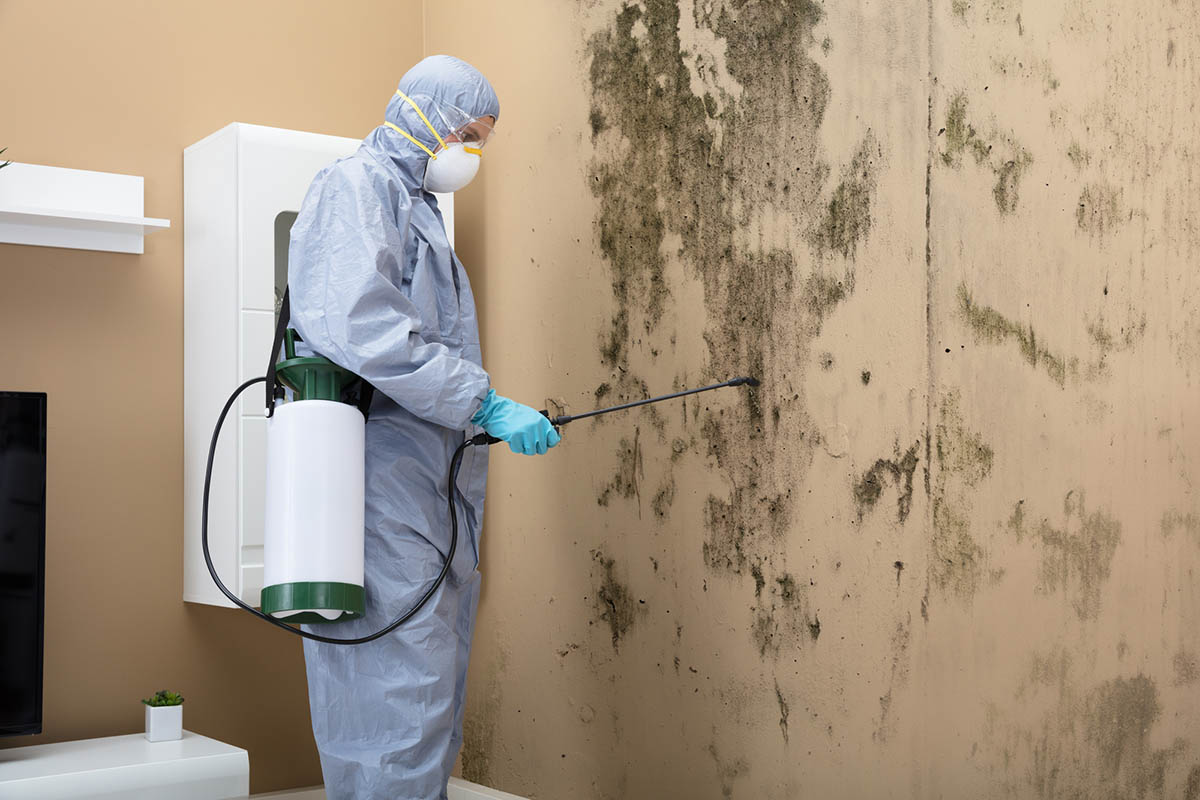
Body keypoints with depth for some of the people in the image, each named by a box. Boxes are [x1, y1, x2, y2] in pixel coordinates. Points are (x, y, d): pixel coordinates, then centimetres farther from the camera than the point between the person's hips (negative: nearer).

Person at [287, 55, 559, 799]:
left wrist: (489, 416, 15)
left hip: (432, 486, 10)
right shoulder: (356, 185, -4)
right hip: (381, 480, -10)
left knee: (434, 694, 11)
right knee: (402, 696, -11)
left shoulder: (419, 207, 26)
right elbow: (362, 328, -21)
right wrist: (485, 405, -20)